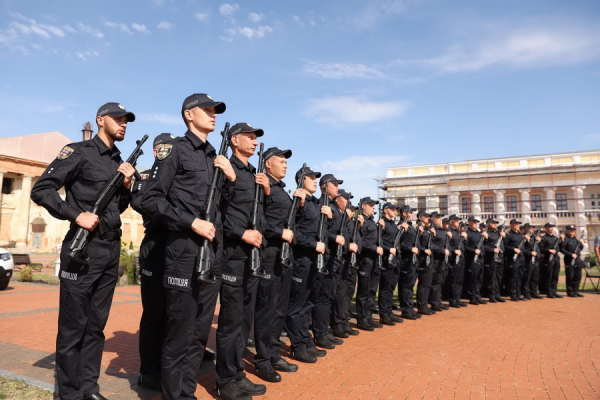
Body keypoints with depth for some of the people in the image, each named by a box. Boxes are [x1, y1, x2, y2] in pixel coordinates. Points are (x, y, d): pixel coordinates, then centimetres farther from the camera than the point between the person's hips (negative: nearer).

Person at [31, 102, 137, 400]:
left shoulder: (120, 162, 16)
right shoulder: (79, 152, -4)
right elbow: (41, 189, -8)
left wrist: (126, 186, 1)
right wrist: (77, 215, -17)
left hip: (112, 251, 7)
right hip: (83, 248, -6)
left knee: (96, 326, 13)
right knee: (73, 327, 3)